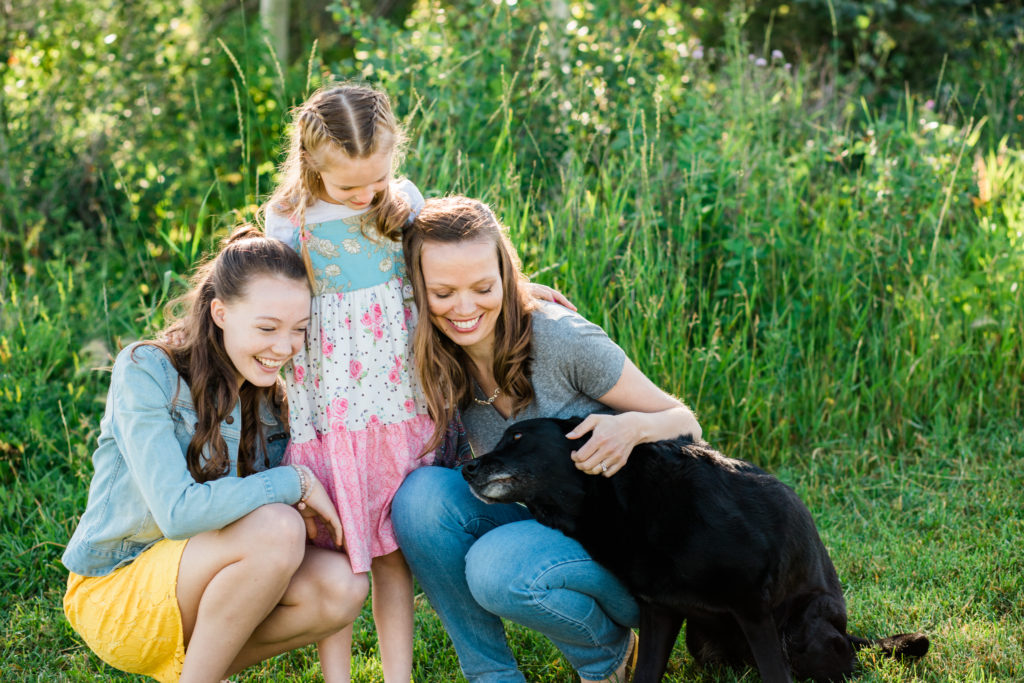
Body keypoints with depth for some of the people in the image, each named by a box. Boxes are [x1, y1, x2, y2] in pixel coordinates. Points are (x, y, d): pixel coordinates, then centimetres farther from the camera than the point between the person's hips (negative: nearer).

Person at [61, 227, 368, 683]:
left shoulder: (269, 395, 2)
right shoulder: (146, 371, -18)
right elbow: (178, 511, -29)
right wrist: (297, 481, -22)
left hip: (195, 584, 6)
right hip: (114, 592, -6)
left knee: (342, 586, -19)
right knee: (276, 528, -30)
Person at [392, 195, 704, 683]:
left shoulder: (560, 339, -20)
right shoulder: (440, 365, -4)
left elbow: (686, 424, -11)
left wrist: (634, 427, -33)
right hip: (538, 524, 5)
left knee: (499, 569, -33)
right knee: (422, 493, -21)